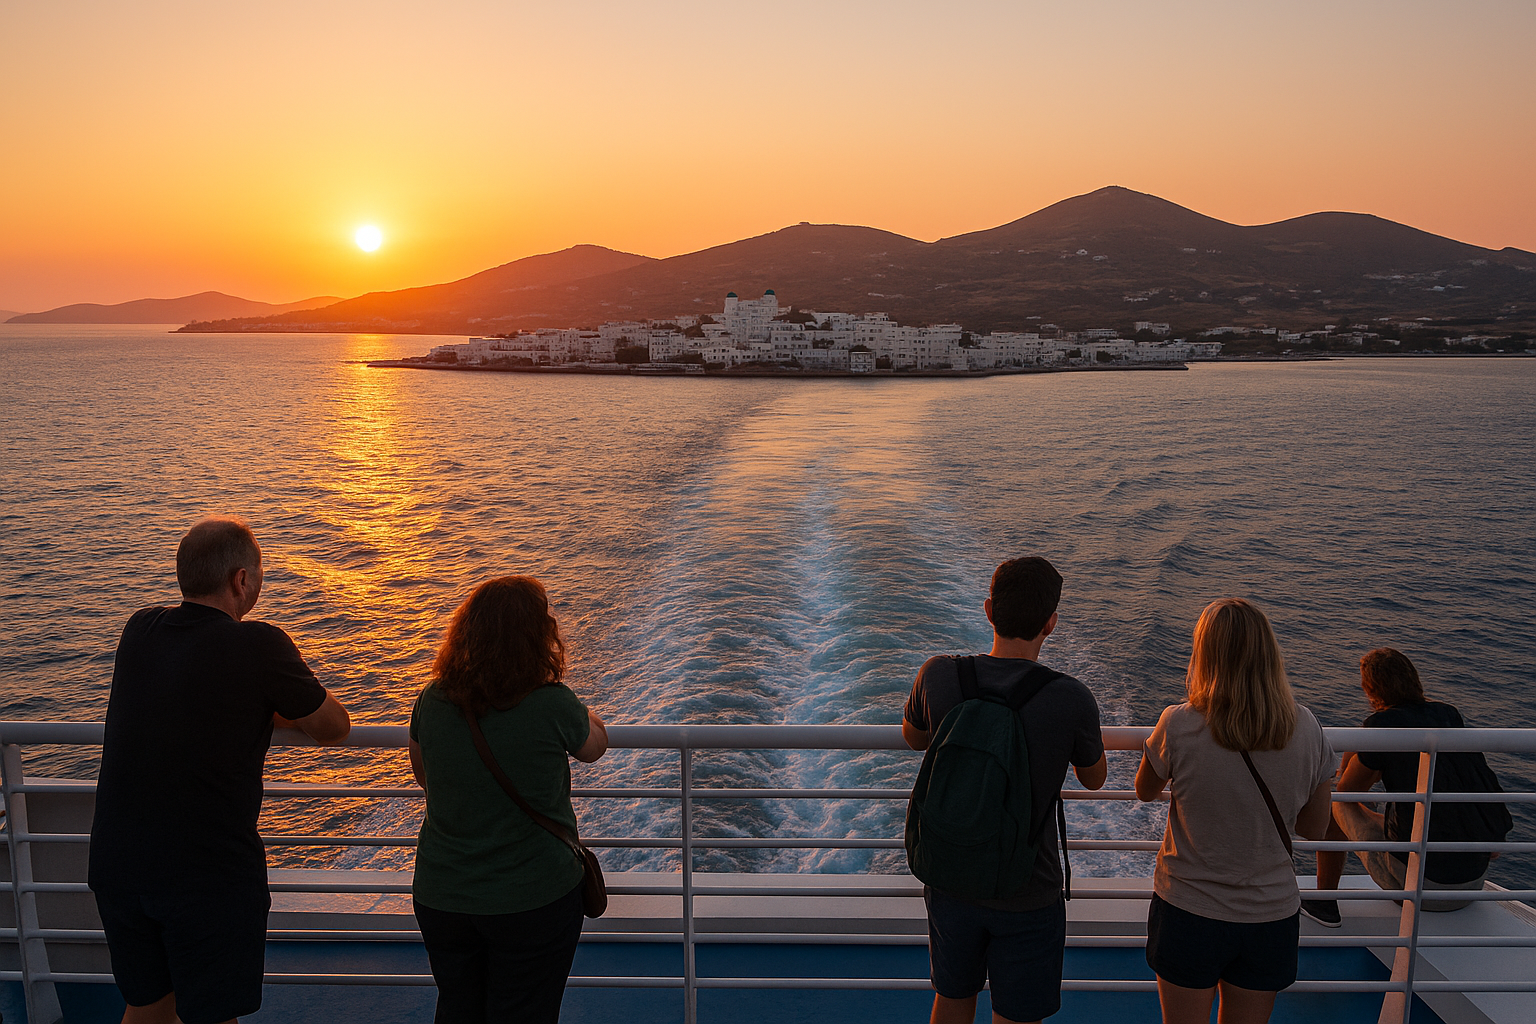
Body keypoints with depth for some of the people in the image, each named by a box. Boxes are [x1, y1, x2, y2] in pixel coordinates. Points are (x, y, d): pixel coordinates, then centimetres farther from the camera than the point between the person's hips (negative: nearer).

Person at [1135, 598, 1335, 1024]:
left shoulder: (1178, 725, -20)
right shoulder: (1307, 729, -11)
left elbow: (1144, 791, 0)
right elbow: (1315, 829, 2)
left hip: (1187, 913, -2)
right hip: (1272, 916, 3)